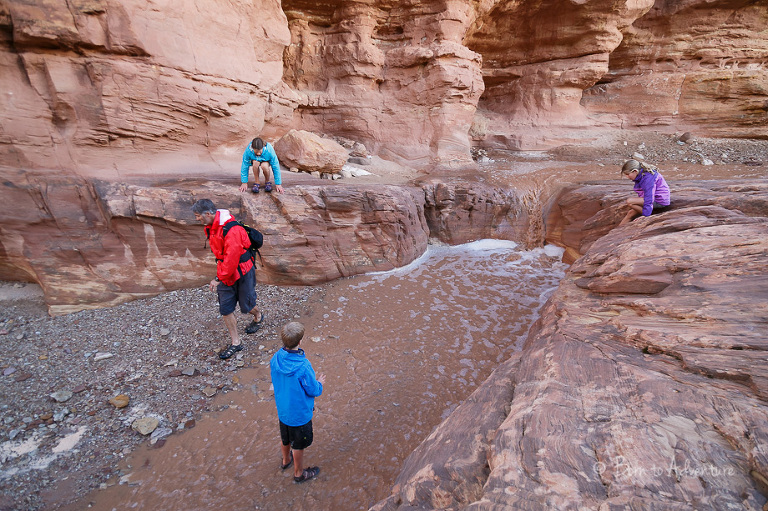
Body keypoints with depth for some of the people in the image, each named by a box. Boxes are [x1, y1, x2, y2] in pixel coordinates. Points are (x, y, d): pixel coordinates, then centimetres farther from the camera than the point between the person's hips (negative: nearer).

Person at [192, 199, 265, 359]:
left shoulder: (231, 230, -28)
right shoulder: (211, 228, 2)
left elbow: (231, 259, -28)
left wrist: (218, 278, -22)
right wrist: (220, 275, 18)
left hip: (242, 273, -8)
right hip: (226, 273, 8)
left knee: (246, 306, 10)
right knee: (225, 308, 6)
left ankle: (258, 316, 46)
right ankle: (235, 343, 19)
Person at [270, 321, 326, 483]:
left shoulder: (275, 359, -17)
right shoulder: (303, 367, -36)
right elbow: (314, 391, -22)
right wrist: (319, 382, 0)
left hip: (282, 410, 6)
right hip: (300, 413, -5)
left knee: (285, 438, 31)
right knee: (299, 445, 19)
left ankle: (286, 460, 57)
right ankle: (299, 473, 43)